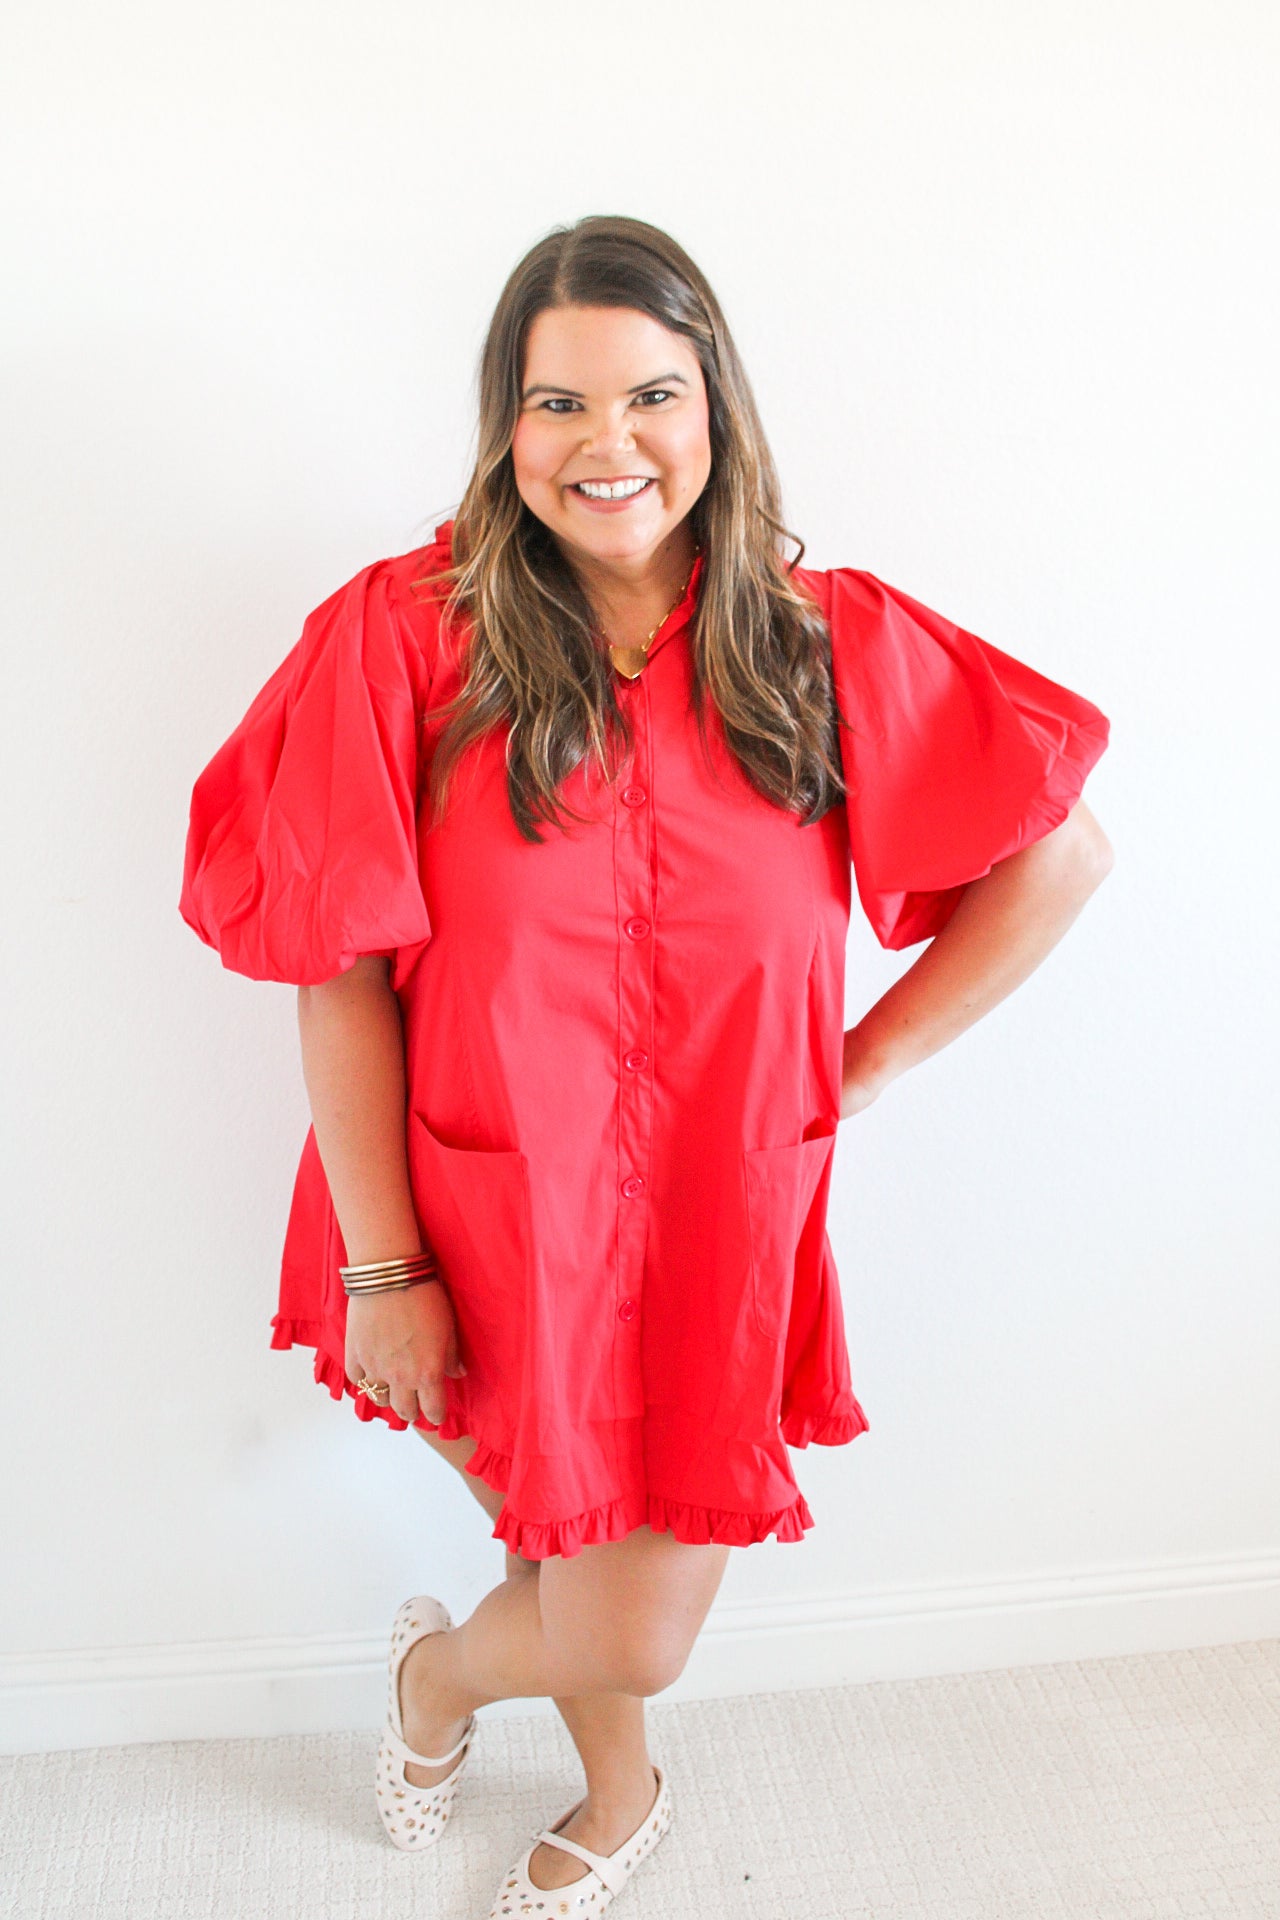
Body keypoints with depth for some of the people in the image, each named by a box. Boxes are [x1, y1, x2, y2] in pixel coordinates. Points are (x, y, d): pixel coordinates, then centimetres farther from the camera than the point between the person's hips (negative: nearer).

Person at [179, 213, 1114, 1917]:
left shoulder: (832, 641, -6)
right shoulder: (406, 634, -12)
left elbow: (1063, 855, 0)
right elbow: (338, 969, -11)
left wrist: (858, 1071, -3)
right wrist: (380, 1268, -10)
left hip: (723, 1220, 2)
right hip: (494, 1220, -1)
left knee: (638, 1629, 10)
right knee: (610, 1631, 13)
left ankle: (448, 1670, 49)